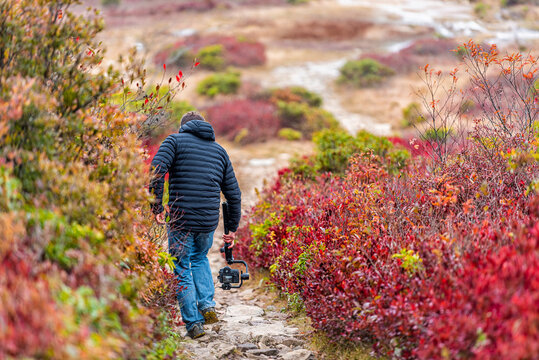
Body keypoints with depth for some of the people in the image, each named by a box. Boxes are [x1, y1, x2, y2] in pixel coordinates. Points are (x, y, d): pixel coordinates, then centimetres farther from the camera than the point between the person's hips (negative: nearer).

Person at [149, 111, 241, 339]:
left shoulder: (175, 140, 5)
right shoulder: (219, 150, 17)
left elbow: (157, 169, -15)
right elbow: (233, 193, 17)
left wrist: (156, 205, -14)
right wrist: (233, 228, 25)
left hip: (180, 219, -4)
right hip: (208, 220, 4)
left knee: (183, 270, 10)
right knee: (200, 258, 29)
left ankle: (194, 323, 8)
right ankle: (207, 305, 13)